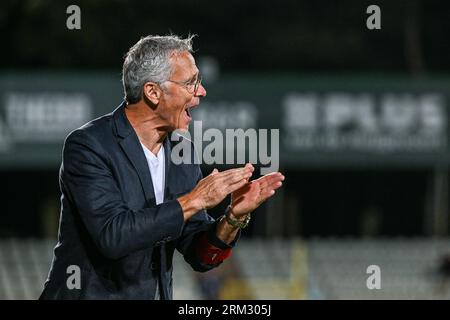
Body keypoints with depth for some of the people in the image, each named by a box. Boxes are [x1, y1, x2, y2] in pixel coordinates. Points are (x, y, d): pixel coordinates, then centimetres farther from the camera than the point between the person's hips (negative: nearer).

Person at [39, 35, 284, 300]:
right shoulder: (88, 145, -12)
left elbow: (201, 256, 7)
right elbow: (112, 235, -23)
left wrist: (235, 217, -11)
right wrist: (192, 201, -21)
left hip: (157, 295, 4)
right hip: (90, 294, -4)